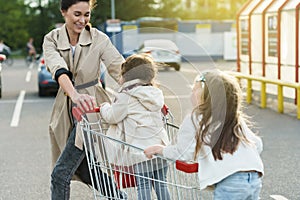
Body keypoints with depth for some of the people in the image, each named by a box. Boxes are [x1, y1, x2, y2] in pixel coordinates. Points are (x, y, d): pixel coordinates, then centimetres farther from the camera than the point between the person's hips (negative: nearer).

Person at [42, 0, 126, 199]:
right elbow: (59, 70, -23)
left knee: (61, 173, -7)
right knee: (87, 171, 13)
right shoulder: (52, 40, -4)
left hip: (92, 109, -4)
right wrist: (75, 95, -43)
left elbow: (121, 69, -17)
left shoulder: (98, 39, -9)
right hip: (67, 110, 4)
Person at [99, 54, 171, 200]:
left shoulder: (125, 96, -8)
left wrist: (104, 107, 18)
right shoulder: (155, 94, 13)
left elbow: (112, 117, -3)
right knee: (161, 184, 12)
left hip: (141, 151, -6)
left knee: (143, 186, -1)